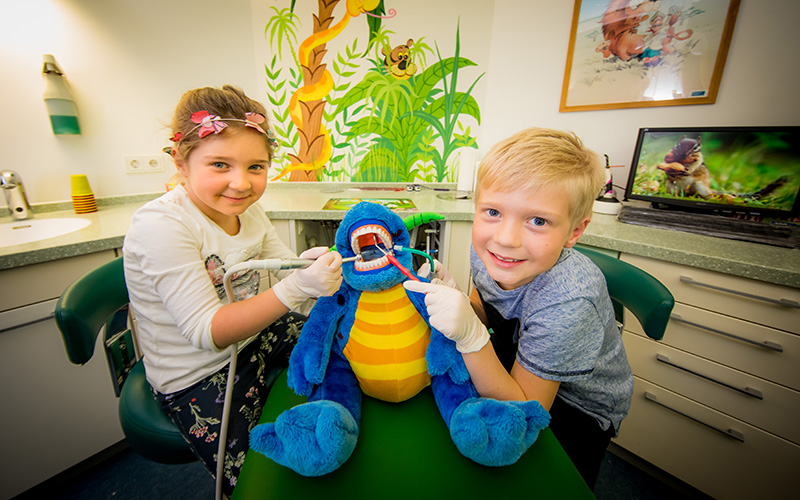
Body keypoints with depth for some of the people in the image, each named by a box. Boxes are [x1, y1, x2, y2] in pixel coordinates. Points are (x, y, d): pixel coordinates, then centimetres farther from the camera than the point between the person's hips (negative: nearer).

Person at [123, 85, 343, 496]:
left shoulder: (246, 209, -5)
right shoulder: (161, 225, -27)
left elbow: (283, 262, 4)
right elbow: (207, 331, -30)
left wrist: (310, 264, -21)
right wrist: (296, 287, -43)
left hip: (252, 334, 7)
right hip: (198, 378, -6)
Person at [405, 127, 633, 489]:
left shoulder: (567, 301, -38)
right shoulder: (486, 249, -21)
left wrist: (472, 337, -45)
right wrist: (453, 303, -24)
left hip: (581, 407, -4)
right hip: (516, 359, 5)